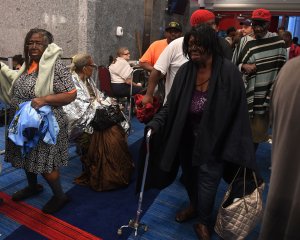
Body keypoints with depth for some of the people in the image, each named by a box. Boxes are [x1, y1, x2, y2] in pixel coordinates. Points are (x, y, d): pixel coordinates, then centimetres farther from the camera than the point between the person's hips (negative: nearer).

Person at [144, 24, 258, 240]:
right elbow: (172, 104, -4)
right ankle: (194, 206, 49)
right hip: (186, 137, 4)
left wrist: (235, 147, -12)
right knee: (189, 175, 19)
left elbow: (237, 112, -12)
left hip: (213, 139, -4)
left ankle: (203, 221, 32)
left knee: (207, 180, 5)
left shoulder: (228, 72, -14)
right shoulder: (185, 71, -3)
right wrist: (156, 122, -17)